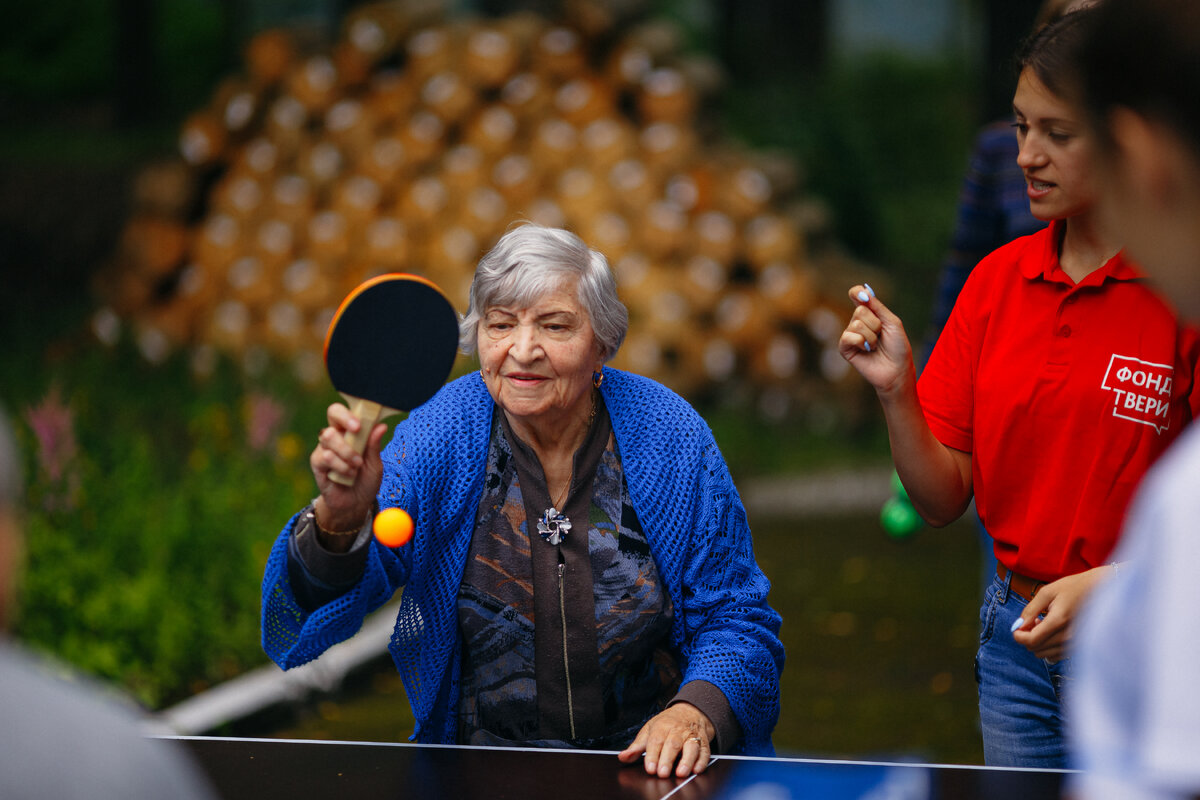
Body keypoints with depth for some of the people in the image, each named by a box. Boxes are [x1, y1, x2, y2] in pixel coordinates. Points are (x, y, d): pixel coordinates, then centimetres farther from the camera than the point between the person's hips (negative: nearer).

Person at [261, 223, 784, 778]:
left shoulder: (671, 439, -2)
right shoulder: (441, 435, -2)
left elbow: (735, 618, 3)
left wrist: (694, 712, -16)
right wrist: (339, 518, -33)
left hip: (648, 759, 0)